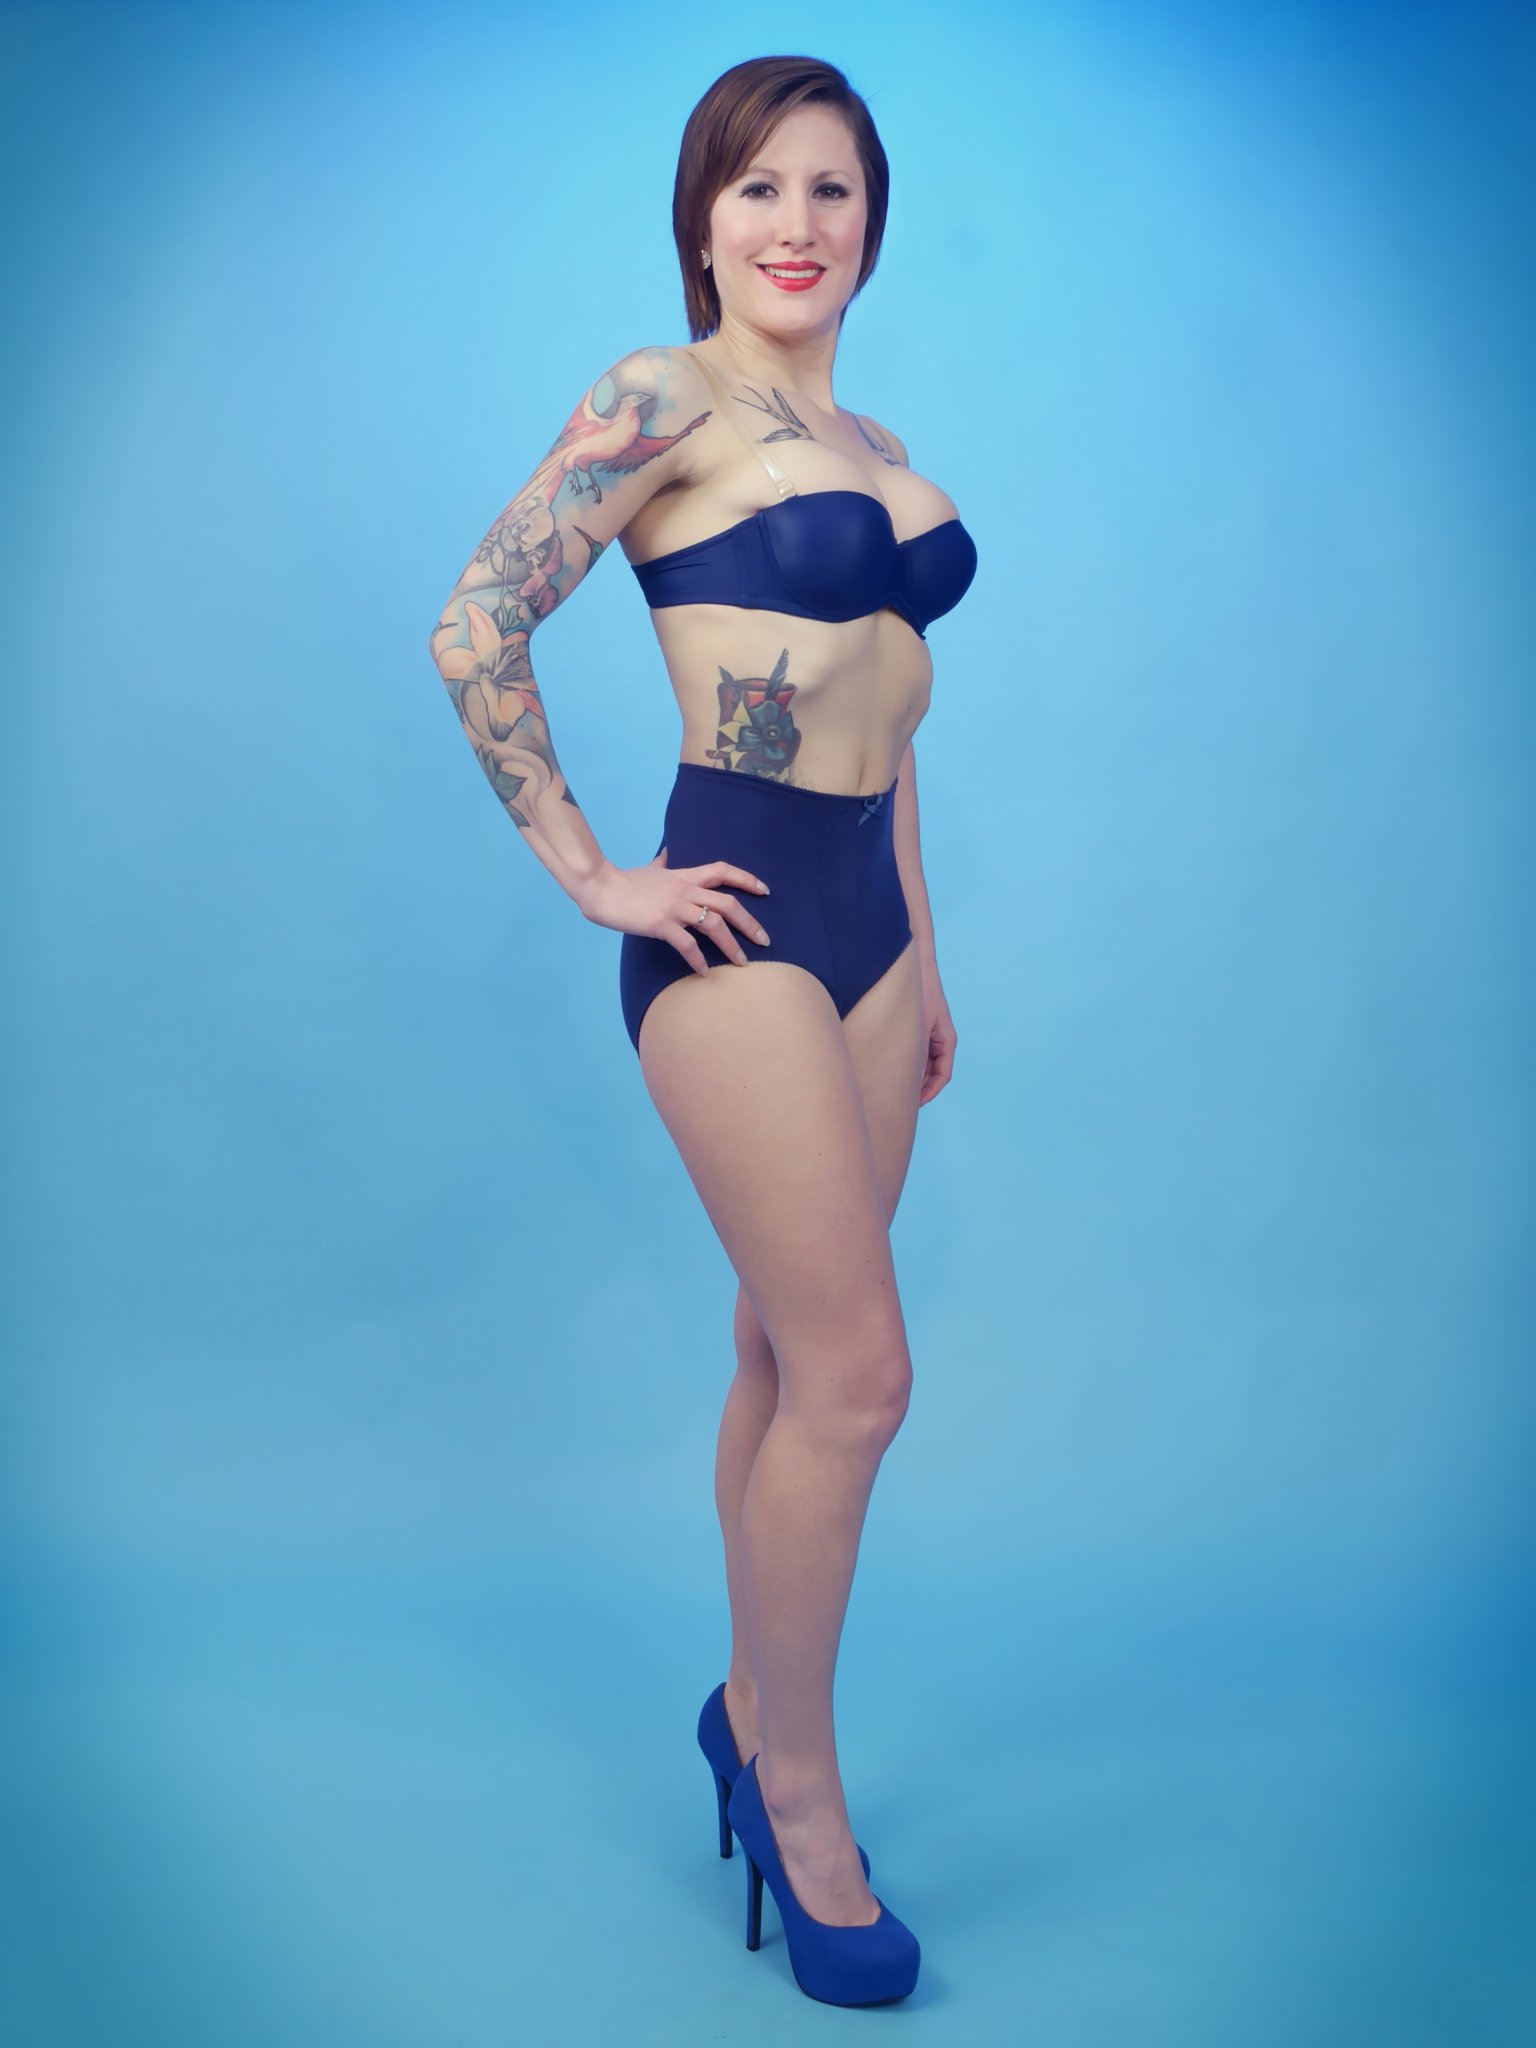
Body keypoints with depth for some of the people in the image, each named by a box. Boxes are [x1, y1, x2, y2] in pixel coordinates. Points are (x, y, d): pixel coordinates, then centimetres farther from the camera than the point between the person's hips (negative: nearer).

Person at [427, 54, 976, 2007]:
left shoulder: (871, 444, 18)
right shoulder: (662, 399, -4)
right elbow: (473, 630, -11)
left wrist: (923, 957, 20)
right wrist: (588, 875, -10)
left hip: (868, 919, 7)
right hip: (741, 916, -7)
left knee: (794, 1358, 14)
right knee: (855, 1369, -6)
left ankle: (754, 1709, 33)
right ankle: (797, 1794, 15)